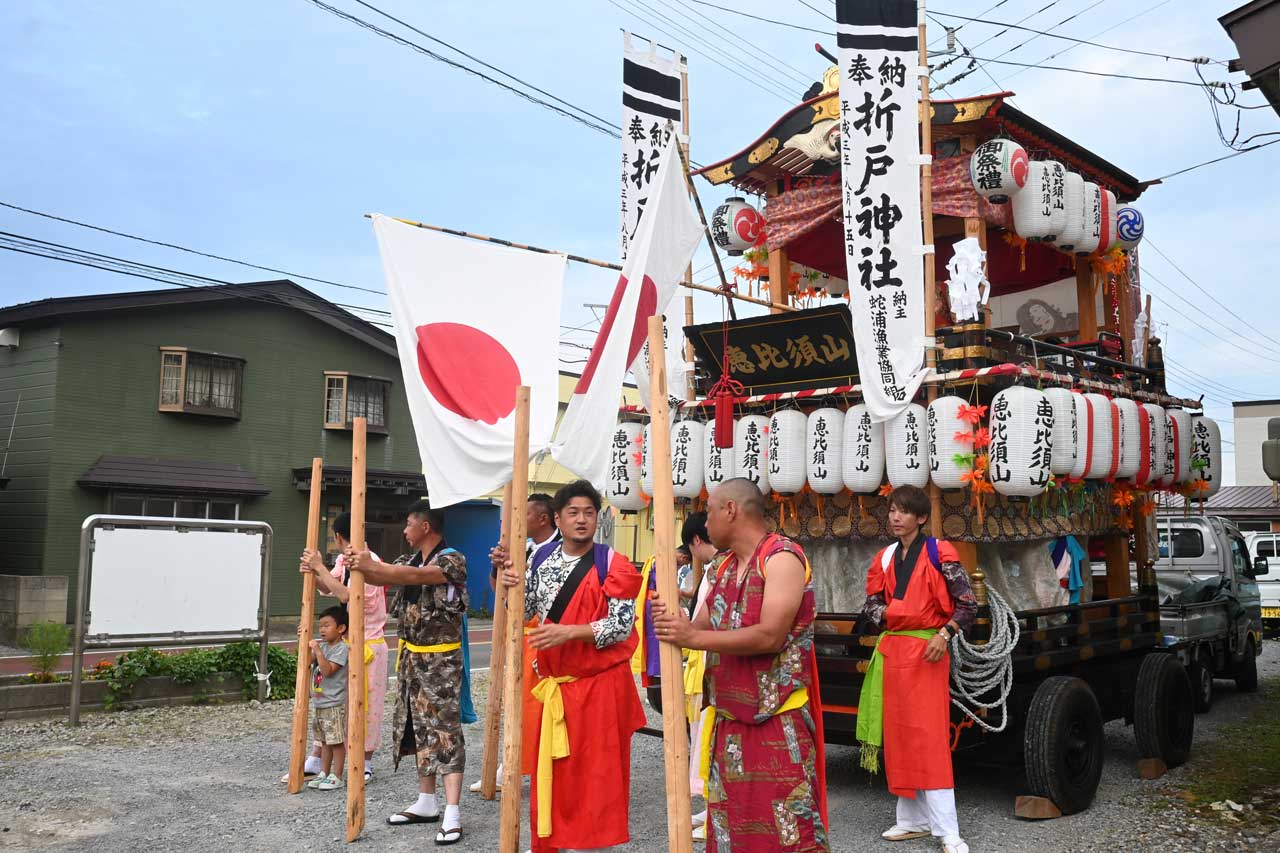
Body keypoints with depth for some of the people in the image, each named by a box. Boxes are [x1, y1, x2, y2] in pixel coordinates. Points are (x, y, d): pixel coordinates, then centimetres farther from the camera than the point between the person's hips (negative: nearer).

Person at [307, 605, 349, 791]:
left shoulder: (341, 648, -14)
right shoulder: (323, 645, 11)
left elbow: (327, 670, -22)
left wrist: (317, 650, -23)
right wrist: (307, 644, 0)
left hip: (335, 704, -8)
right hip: (319, 702, 8)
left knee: (337, 741, -1)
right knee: (325, 741, 16)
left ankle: (336, 777, 5)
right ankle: (324, 774, 24)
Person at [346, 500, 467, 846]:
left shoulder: (453, 560, -14)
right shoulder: (409, 560, 11)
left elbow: (417, 576, -30)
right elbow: (377, 576, 3)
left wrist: (372, 565, -33)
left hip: (441, 659, -8)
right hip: (411, 656, 8)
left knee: (445, 729, -9)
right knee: (418, 727, 12)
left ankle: (452, 812, -10)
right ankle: (426, 803, 22)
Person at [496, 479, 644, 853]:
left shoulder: (612, 564, -9)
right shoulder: (543, 557, 6)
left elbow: (623, 625, -15)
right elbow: (527, 613, 12)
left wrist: (569, 632, -24)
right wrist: (514, 586, -8)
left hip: (599, 685, -5)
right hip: (551, 682, 5)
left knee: (594, 776, 1)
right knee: (551, 773, 12)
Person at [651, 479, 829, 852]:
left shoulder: (782, 557, -14)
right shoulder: (726, 566, 13)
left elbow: (770, 637, -23)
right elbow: (701, 629, 12)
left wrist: (692, 638, -21)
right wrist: (672, 621, -11)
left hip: (776, 721, -8)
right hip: (727, 719, 8)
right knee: (729, 821, 13)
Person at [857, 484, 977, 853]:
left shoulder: (939, 553, -4)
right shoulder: (885, 558, 12)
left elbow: (968, 604, -4)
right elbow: (871, 607, 12)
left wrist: (944, 635, -16)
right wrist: (885, 612, -8)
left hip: (926, 650, -6)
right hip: (891, 650, 6)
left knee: (930, 738, -9)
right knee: (899, 736, 9)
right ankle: (913, 819, 20)